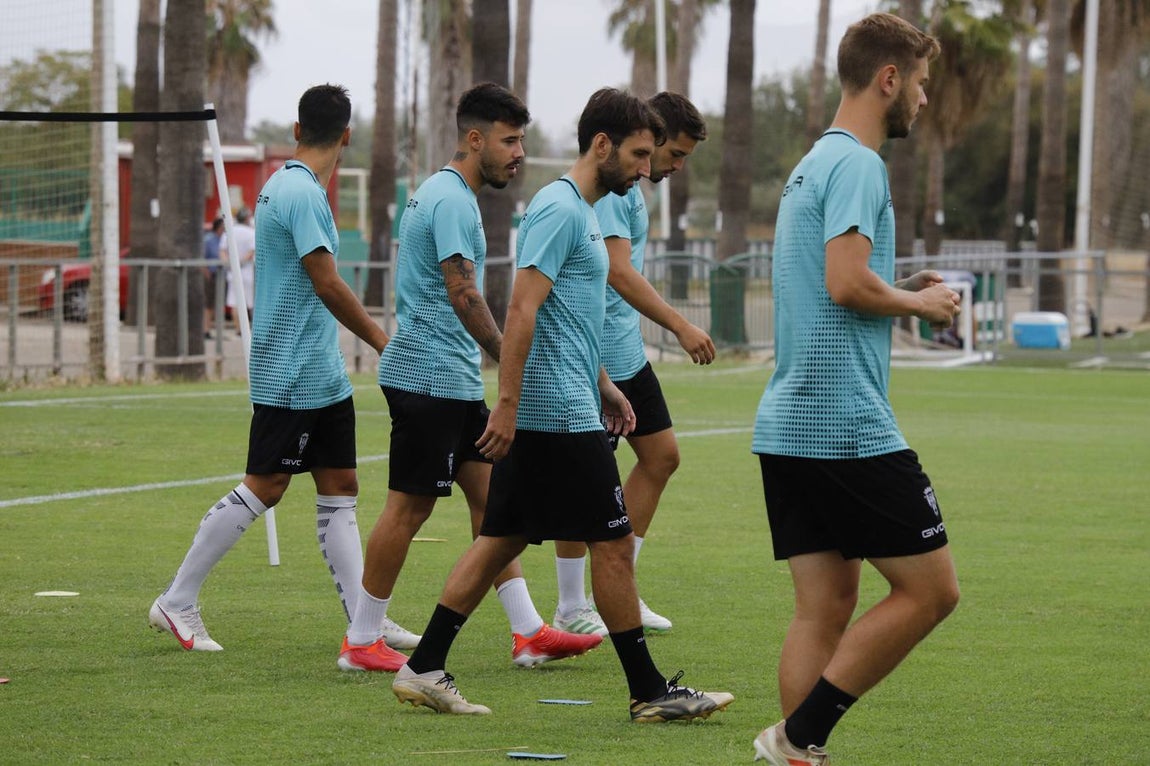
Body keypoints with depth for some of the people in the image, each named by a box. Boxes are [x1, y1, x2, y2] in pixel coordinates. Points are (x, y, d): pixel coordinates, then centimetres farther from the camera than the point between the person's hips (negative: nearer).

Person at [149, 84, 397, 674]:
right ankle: (177, 602, 5)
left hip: (322, 375, 10)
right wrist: (383, 341, -13)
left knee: (340, 491, 6)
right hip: (291, 375, -10)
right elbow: (327, 284, -19)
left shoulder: (284, 184, 13)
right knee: (264, 488, -4)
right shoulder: (301, 192, -17)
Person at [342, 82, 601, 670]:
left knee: (490, 498, 8)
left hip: (453, 379, 10)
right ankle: (363, 638, 3)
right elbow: (463, 294, -22)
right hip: (431, 375, -10)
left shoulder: (445, 194, 17)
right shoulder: (452, 200, -15)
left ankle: (528, 632, 9)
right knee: (409, 506, -4)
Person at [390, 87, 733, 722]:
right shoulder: (559, 210, -14)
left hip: (535, 415, 10)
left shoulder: (580, 211, 18)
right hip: (560, 415, -10)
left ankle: (423, 669, 9)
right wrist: (508, 404, -25)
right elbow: (522, 311, -21)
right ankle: (650, 693, 2)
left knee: (502, 539, 9)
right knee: (613, 543, -4)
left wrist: (604, 387, 27)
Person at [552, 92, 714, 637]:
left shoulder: (630, 186, 15)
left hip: (626, 352, 10)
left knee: (661, 456, 11)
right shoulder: (606, 184, -18)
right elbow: (618, 271, -27)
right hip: (593, 359, -10)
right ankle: (571, 609, 5)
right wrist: (681, 327, -31)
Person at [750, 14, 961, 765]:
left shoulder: (815, 163, 19)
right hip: (849, 427, -10)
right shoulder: (856, 164, -11)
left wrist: (906, 290, 16)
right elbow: (848, 285, -22)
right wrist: (922, 304, -6)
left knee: (826, 606, 8)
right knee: (931, 590, -3)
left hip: (790, 425, 10)